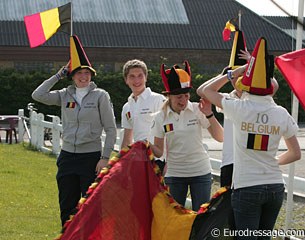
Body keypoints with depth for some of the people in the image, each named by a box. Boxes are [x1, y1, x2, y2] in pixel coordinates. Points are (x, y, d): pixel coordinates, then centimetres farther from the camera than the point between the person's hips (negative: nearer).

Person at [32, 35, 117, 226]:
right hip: (68, 156, 4)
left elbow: (111, 130, -3)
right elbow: (38, 95, -4)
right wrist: (58, 76, 0)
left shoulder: (100, 96, -3)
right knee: (67, 207, 8)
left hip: (91, 157, -4)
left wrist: (105, 158, -10)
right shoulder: (65, 95, 8)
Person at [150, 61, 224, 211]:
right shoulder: (161, 117, -2)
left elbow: (220, 137, -8)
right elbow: (158, 151, 4)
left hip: (200, 172, -1)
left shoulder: (197, 110, -6)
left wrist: (209, 115, -21)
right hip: (174, 174, 1)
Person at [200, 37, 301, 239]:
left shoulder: (239, 109, -10)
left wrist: (235, 72, 9)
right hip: (275, 187, 3)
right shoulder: (281, 114, -2)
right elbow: (295, 154, 7)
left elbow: (207, 89, 8)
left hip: (246, 188, -3)